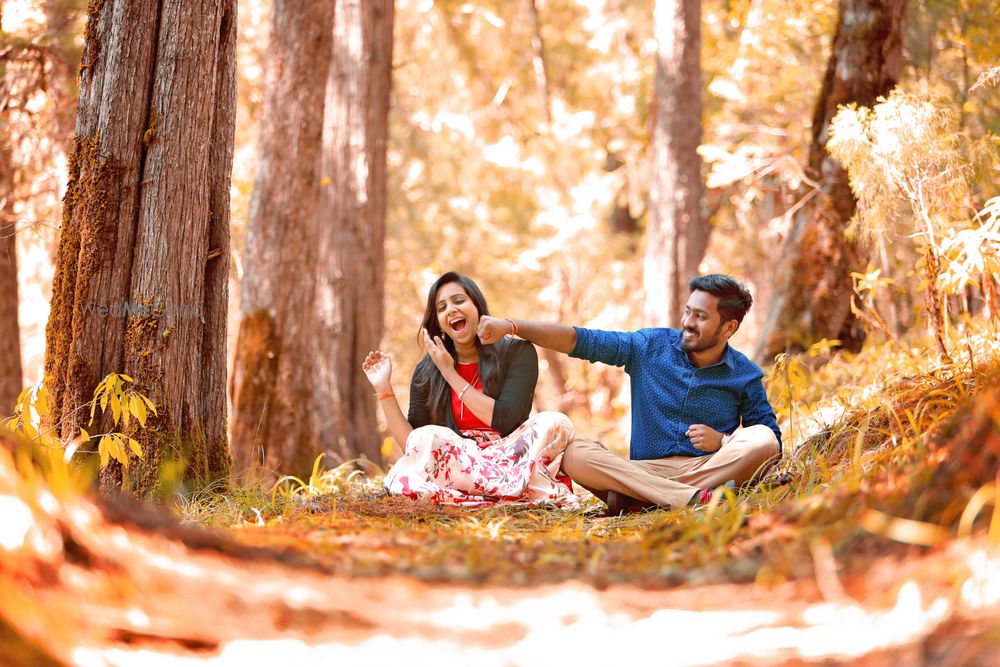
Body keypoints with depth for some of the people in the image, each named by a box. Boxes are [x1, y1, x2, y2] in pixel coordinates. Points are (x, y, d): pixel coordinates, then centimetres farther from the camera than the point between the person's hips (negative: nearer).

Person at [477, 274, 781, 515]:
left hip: (710, 467, -1)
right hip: (646, 470, 1)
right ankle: (694, 498, -39)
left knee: (763, 440, -31)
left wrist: (722, 441, -12)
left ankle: (641, 499, -33)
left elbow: (773, 441, 6)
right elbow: (582, 340, 4)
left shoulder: (745, 376, 5)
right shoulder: (651, 346, 7)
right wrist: (511, 326, -4)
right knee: (574, 454, -25)